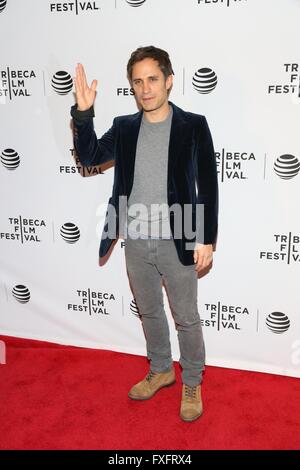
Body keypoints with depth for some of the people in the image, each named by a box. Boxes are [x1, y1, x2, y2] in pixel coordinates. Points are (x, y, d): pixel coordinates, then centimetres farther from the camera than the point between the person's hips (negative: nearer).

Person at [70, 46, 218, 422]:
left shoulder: (193, 126, -6)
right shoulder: (124, 127, 5)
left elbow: (208, 187, -7)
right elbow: (89, 157, -3)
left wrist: (206, 240, -11)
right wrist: (83, 113, -16)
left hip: (177, 242, -4)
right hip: (135, 241, 4)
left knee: (186, 318, 9)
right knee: (148, 312, 19)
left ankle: (192, 383, 31)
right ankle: (161, 370, 41)